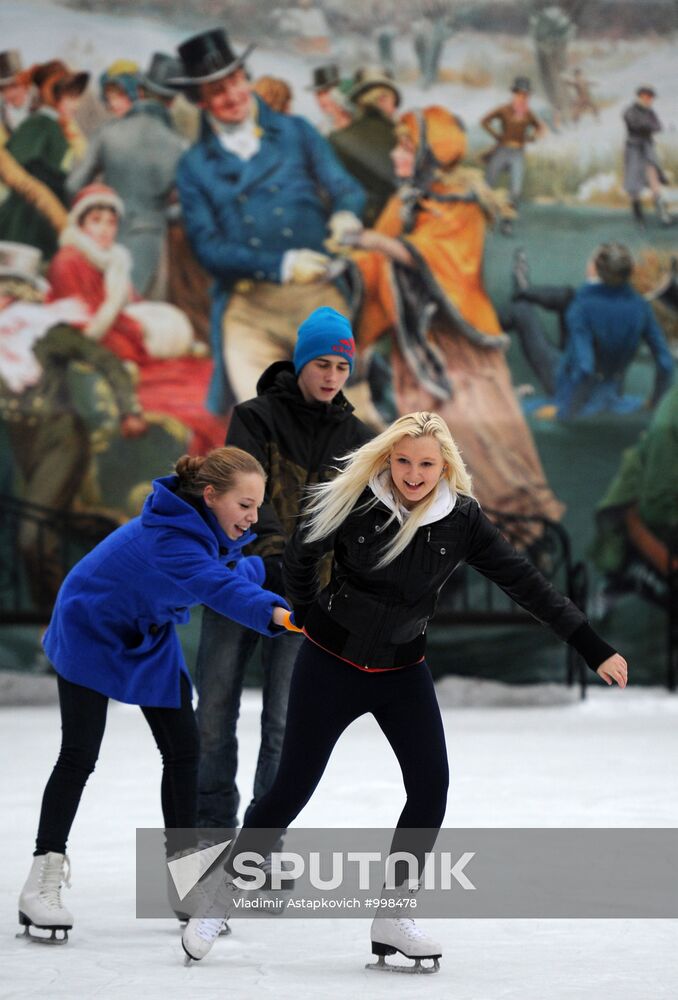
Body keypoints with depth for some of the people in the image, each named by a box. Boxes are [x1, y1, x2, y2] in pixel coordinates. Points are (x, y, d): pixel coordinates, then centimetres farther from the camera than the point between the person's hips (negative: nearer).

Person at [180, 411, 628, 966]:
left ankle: (391, 918, 5)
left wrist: (594, 649, -12)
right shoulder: (354, 501, -18)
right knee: (293, 788, -1)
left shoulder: (462, 519, -12)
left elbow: (526, 582, -11)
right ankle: (225, 897, 16)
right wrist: (309, 616, 10)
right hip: (331, 664, -3)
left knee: (430, 789, -8)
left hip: (403, 670, 3)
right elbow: (301, 552, 0)